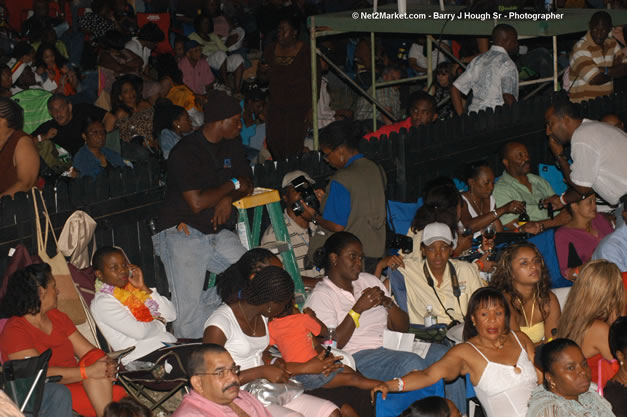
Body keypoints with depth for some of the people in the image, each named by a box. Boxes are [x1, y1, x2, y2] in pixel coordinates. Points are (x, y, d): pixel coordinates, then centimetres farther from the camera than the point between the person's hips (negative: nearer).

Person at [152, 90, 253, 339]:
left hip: (216, 233, 7)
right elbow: (197, 202, -22)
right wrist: (232, 185, -7)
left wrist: (228, 198, -8)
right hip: (181, 233, -7)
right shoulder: (185, 152, -15)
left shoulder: (231, 146, 11)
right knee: (190, 314, -18)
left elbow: (247, 184, 16)